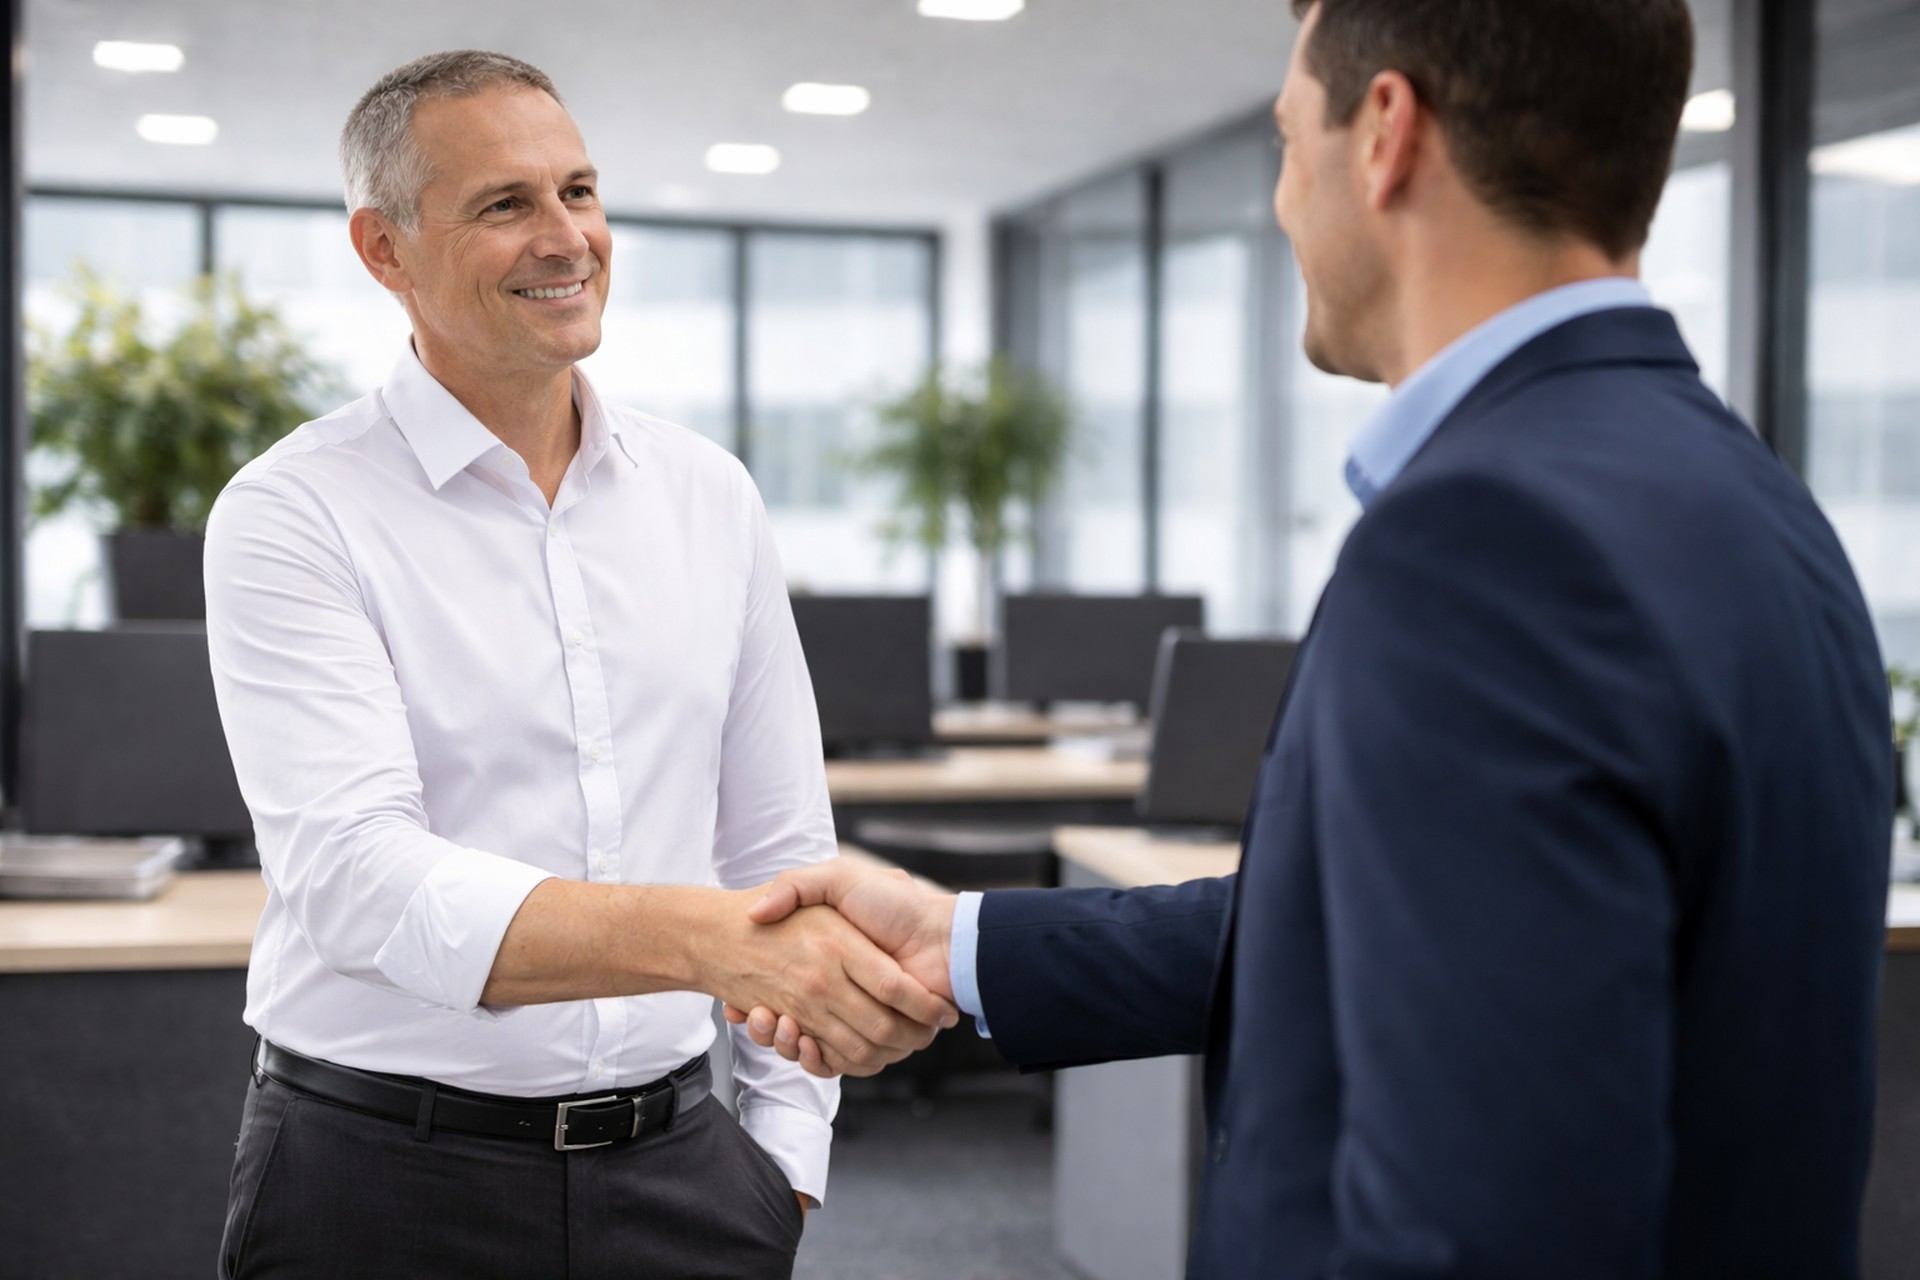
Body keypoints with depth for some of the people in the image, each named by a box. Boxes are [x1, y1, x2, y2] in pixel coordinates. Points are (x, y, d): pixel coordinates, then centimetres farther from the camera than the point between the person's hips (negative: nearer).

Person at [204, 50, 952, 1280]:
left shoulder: (710, 495, 6)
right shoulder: (294, 517, -9)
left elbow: (777, 845, 10)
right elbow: (361, 877, -22)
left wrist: (782, 1154, 4)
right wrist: (721, 938, -34)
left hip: (675, 1168, 4)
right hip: (389, 1178, -3)